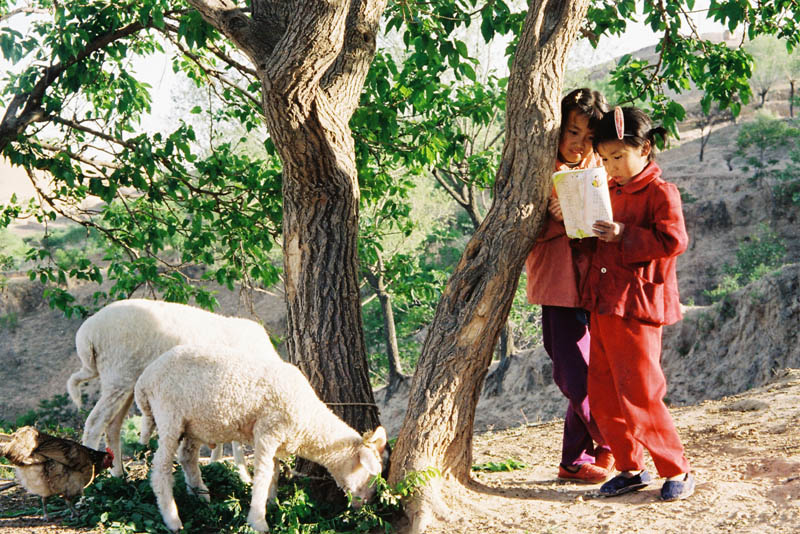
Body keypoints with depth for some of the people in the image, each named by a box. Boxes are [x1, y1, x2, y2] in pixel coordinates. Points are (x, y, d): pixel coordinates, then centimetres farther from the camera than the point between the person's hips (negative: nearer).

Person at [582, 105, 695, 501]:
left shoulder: (660, 193, -7)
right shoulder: (611, 191, 18)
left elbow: (673, 240, -21)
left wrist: (624, 235, -25)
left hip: (636, 309, -8)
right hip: (601, 306, 8)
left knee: (639, 397, -6)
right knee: (603, 396, 9)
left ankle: (677, 471, 9)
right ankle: (631, 469, 22)